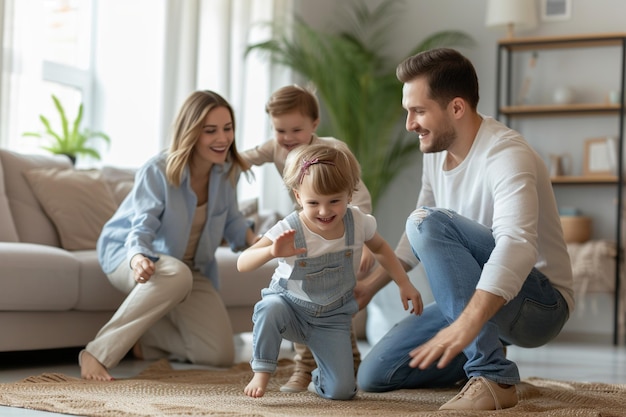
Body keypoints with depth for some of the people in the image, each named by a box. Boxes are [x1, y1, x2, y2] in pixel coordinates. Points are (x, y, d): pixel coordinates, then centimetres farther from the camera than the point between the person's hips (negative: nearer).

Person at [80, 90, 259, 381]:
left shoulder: (227, 171, -9)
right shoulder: (157, 171, -26)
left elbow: (232, 221, 7)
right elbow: (142, 230, -31)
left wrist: (254, 241, -15)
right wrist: (138, 260, -54)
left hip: (191, 267, 6)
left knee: (220, 354, -8)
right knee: (176, 275, -43)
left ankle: (143, 338, 17)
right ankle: (99, 353, -32)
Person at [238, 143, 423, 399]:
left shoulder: (358, 223, -14)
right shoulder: (289, 230, -23)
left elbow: (380, 248, 9)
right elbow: (242, 264, -27)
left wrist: (404, 284, 4)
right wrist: (272, 251, -46)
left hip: (332, 318, 2)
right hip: (290, 306, -2)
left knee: (342, 391, -9)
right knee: (270, 309, -39)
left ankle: (318, 380, 28)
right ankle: (262, 372, -16)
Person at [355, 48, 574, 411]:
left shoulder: (506, 155, -23)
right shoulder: (437, 153, 4)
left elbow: (516, 245, -40)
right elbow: (416, 240, 20)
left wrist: (465, 326, -52)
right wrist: (370, 286, 18)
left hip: (539, 302, -8)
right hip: (473, 301, 8)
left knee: (429, 224, -30)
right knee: (375, 376, 0)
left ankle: (494, 377, -27)